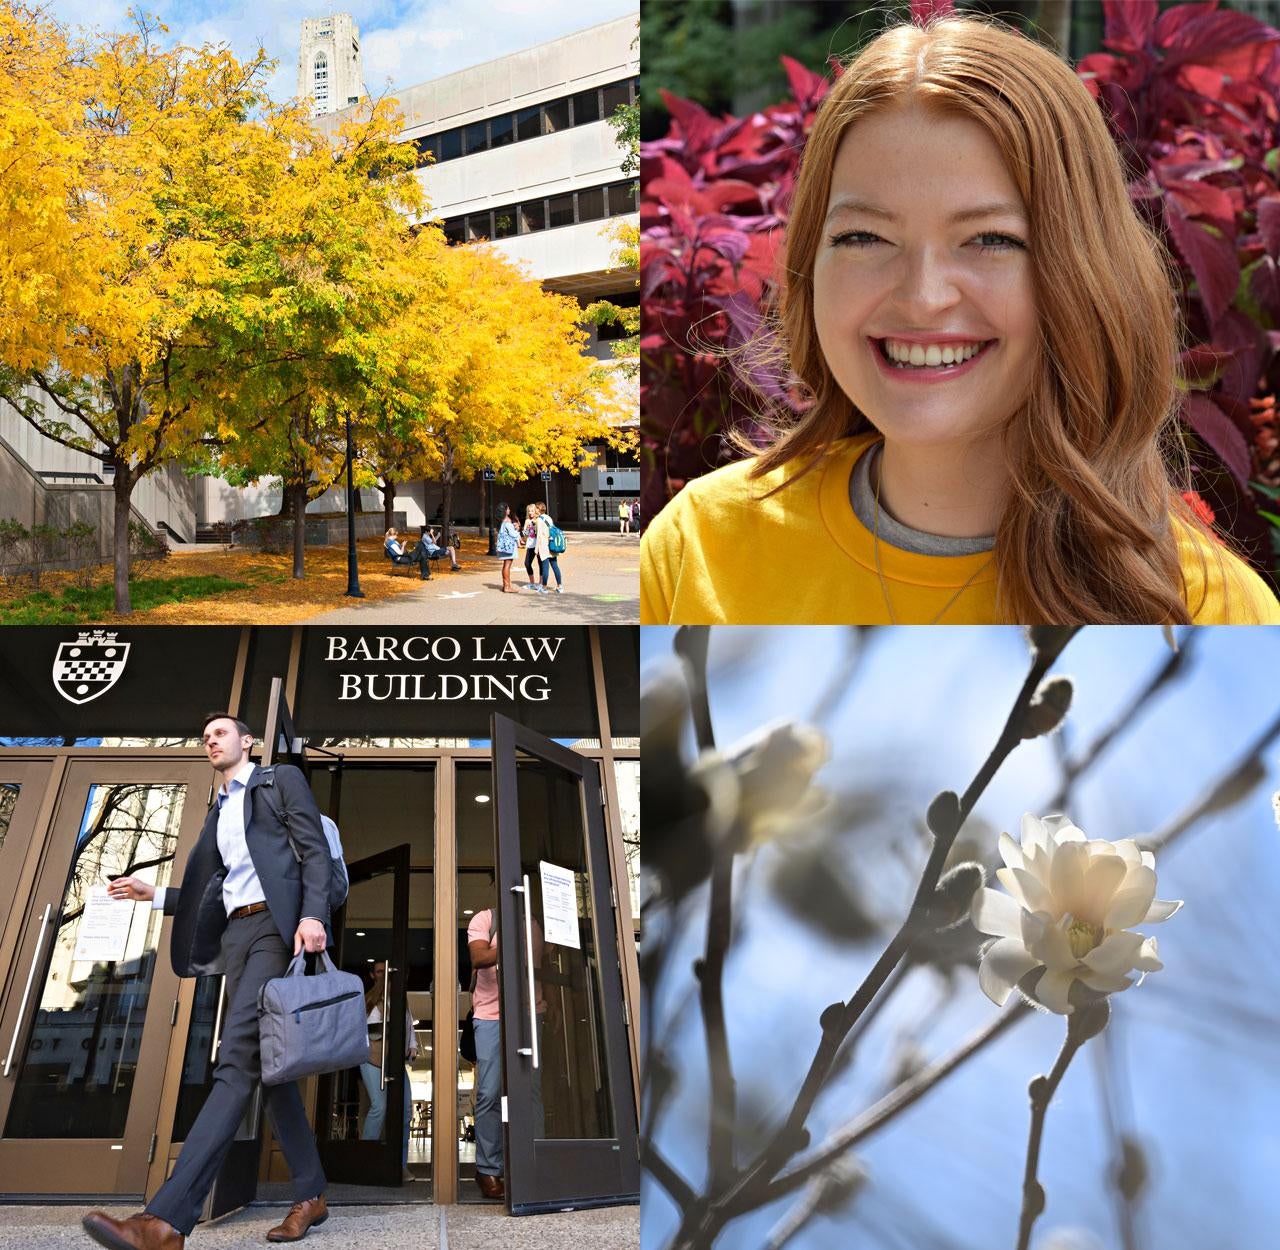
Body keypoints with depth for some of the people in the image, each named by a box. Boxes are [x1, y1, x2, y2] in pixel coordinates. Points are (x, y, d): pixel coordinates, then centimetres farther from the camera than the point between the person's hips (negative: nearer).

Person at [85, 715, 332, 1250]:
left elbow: (315, 850, -4)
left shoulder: (282, 780, 8)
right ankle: (310, 1195, 13)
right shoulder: (217, 814, 27)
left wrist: (313, 915, -19)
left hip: (275, 925, -8)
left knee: (238, 1058, -20)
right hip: (235, 934, 8)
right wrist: (154, 895, 17)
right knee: (266, 1064, 5)